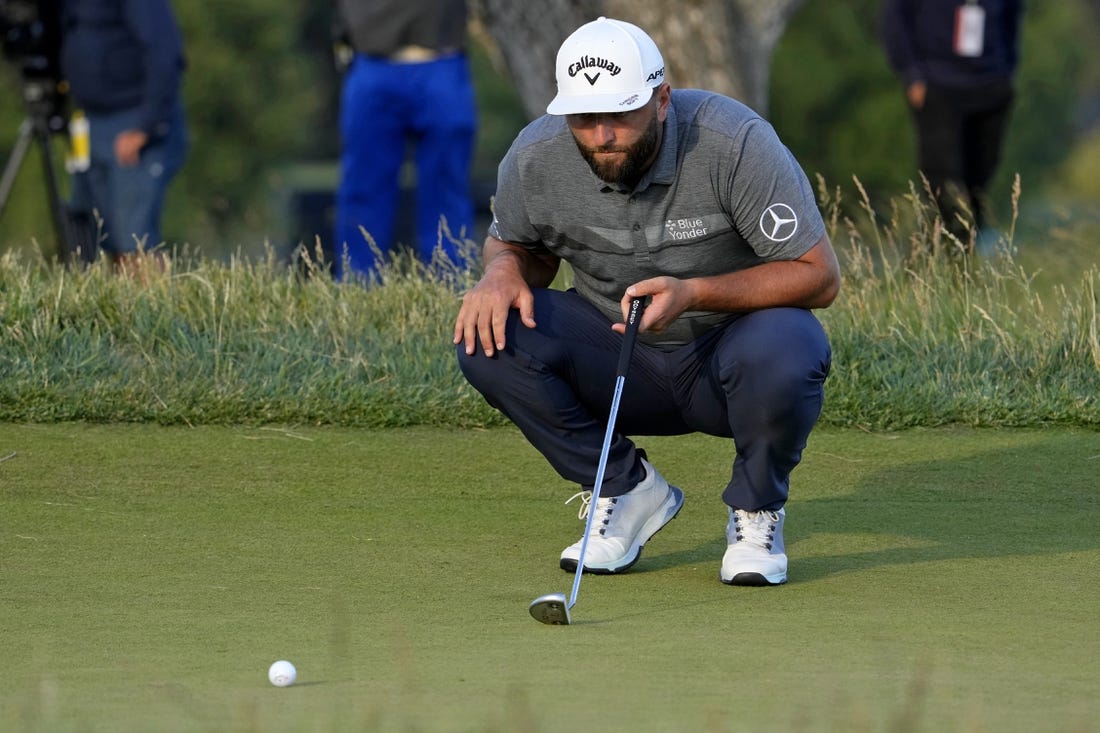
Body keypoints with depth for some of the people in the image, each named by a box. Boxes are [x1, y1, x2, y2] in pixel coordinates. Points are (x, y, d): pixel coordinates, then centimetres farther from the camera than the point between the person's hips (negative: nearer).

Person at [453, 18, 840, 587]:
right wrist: (504, 269, -17)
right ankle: (627, 490, -3)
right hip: (617, 364, 3)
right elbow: (517, 243, 10)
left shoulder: (737, 143, -24)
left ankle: (755, 510, -6)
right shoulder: (535, 159, -13)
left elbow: (820, 276, -20)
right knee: (488, 335, -22)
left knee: (784, 353, -38)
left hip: (731, 349, -3)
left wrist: (694, 294, -32)